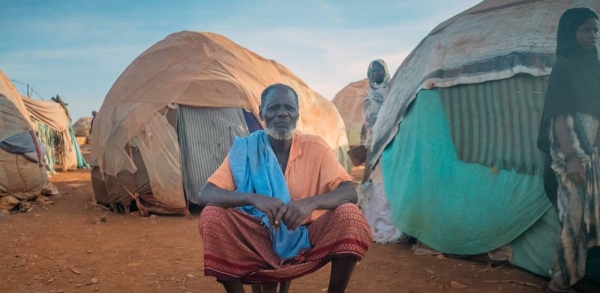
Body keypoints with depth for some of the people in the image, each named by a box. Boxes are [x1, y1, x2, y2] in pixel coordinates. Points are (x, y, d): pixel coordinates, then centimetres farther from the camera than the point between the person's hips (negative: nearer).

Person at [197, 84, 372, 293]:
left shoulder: (315, 147, -5)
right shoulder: (244, 150, -5)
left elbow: (349, 193, -14)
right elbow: (205, 194, -15)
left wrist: (311, 202, -35)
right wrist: (254, 198, -34)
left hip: (307, 241, 0)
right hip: (259, 242, 0)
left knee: (349, 215, -26)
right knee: (211, 215, -24)